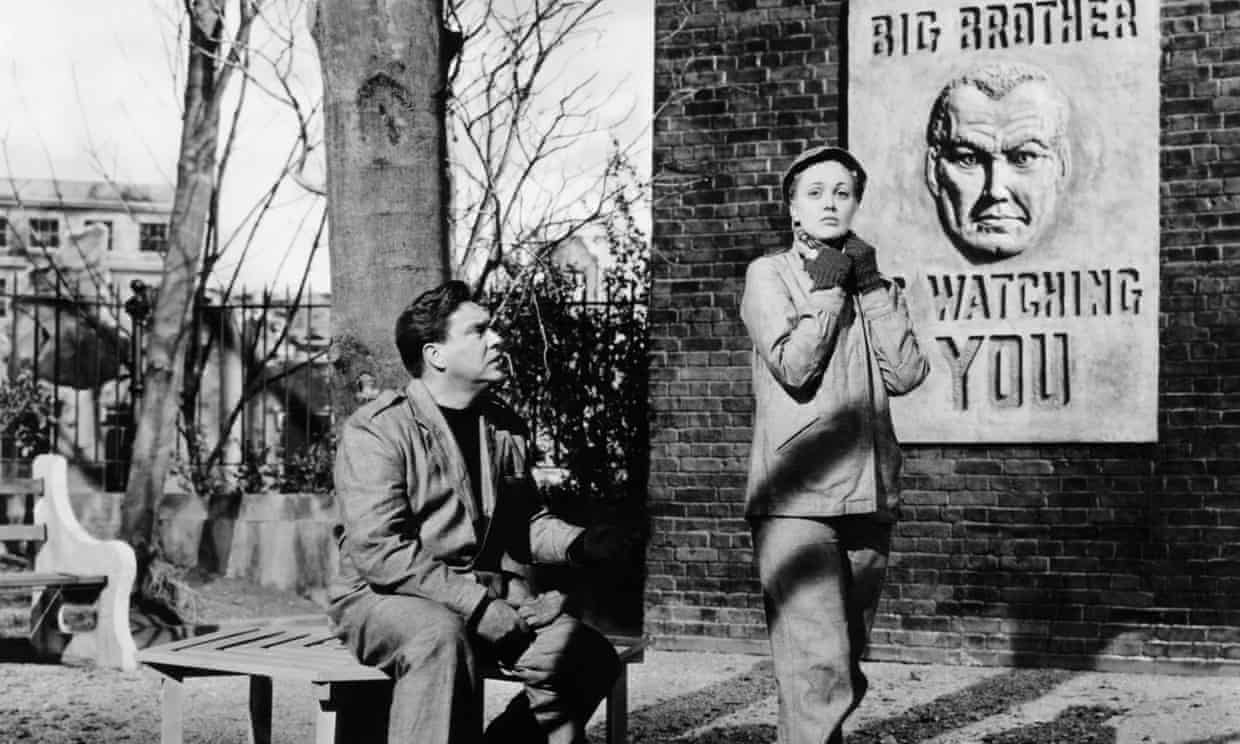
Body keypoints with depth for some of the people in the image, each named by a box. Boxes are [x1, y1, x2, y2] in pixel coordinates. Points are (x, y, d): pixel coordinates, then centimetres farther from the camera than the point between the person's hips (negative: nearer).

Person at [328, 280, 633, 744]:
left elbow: (524, 521, 24)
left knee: (588, 656, -15)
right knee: (443, 638, -39)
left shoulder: (505, 428, 13)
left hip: (492, 597, 6)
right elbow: (380, 552, -19)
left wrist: (577, 544, 1)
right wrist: (481, 607, -23)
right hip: (386, 598, -6)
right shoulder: (375, 431, -10)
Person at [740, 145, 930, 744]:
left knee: (844, 677, 10)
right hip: (795, 500, -6)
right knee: (820, 674, -16)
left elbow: (906, 374, 2)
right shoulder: (770, 275, 4)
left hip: (868, 499, 6)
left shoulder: (869, 278, 17)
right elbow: (792, 366, -12)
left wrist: (872, 287, 0)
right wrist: (826, 288, -5)